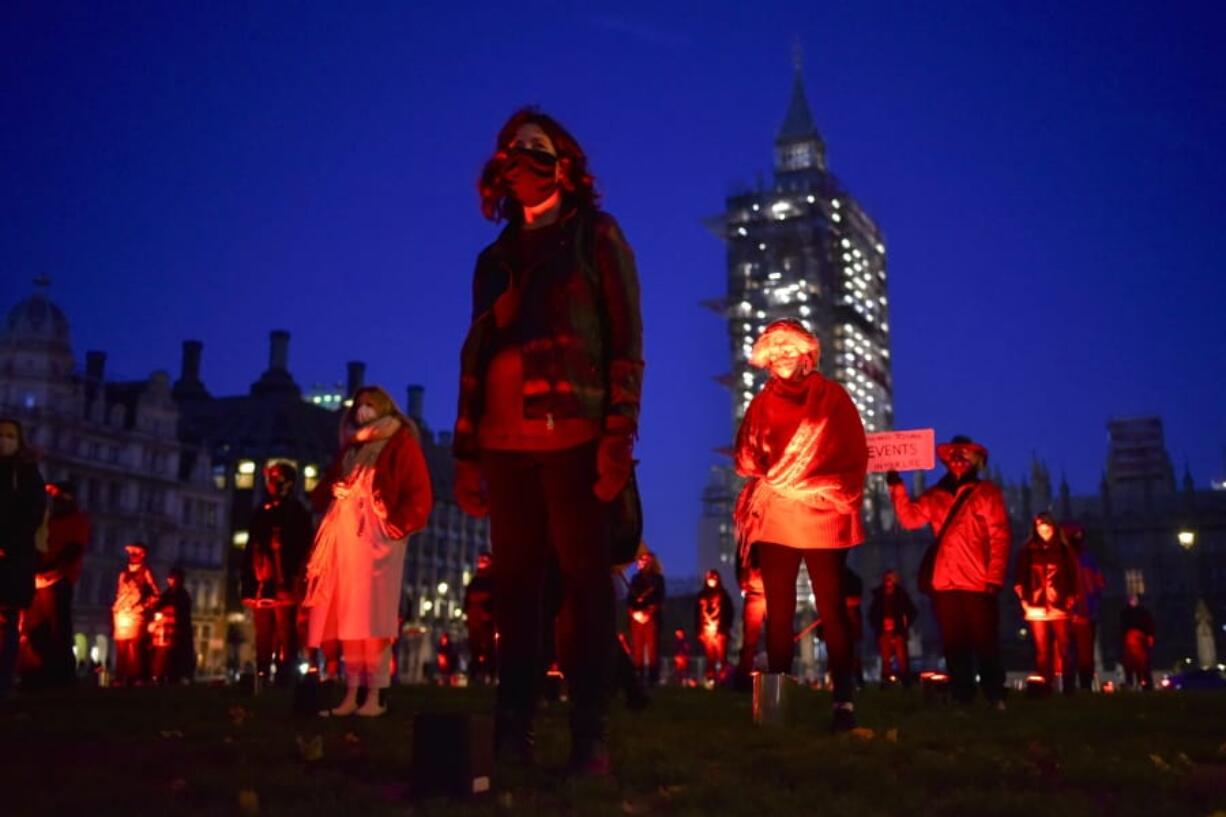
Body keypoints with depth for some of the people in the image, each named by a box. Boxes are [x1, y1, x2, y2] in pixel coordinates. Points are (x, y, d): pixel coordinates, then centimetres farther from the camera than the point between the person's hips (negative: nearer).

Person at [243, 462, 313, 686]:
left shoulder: (298, 513, 8)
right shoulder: (261, 513, 23)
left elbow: (304, 549, -2)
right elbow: (251, 551, 20)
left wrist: (297, 580, -14)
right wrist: (249, 585, 11)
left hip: (286, 584, -6)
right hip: (263, 585, 6)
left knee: (286, 635, -9)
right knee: (263, 638, 8)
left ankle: (284, 680, -11)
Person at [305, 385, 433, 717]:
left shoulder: (401, 444, 4)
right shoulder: (351, 448, 24)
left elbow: (419, 495, -4)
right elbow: (327, 484, 27)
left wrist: (395, 527, -12)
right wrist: (334, 490, 4)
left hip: (377, 539, -7)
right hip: (346, 538, 7)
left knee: (373, 618, -12)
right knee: (348, 618, 2)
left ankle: (376, 696, -11)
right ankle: (351, 696, 4)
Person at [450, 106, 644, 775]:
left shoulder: (595, 237, 9)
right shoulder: (494, 258, 21)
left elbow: (625, 338, 0)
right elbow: (475, 355, 19)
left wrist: (619, 434, -12)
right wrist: (466, 453, 10)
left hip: (575, 436, -4)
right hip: (507, 440, 4)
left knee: (585, 578, -3)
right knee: (514, 582, 3)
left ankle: (589, 736, -1)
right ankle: (512, 732, 7)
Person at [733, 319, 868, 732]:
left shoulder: (833, 396, 8)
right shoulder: (762, 402, 15)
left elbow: (854, 455, 4)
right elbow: (746, 457, 10)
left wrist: (840, 500, -5)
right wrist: (772, 475, -6)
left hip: (822, 517, -2)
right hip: (774, 519, 3)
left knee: (831, 609, -4)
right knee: (778, 611, 3)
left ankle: (844, 699, -5)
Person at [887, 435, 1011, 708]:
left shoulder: (987, 492, 6)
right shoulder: (936, 494, 16)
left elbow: (1000, 536, -1)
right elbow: (910, 518, 6)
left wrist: (995, 577, -11)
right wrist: (897, 487, -5)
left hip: (978, 581, -3)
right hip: (944, 582, 3)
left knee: (985, 642, -3)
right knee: (954, 644, 5)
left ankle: (995, 698, 5)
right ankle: (962, 700, 11)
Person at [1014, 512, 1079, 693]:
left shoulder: (1064, 550, 13)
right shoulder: (1028, 551, 10)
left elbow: (1073, 578, 13)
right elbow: (1018, 579, 8)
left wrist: (1070, 602, 4)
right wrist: (1024, 602, 0)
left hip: (1059, 608, 0)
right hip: (1036, 608, 0)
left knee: (1062, 650, -6)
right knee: (1042, 651, -4)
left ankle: (1068, 688, -4)